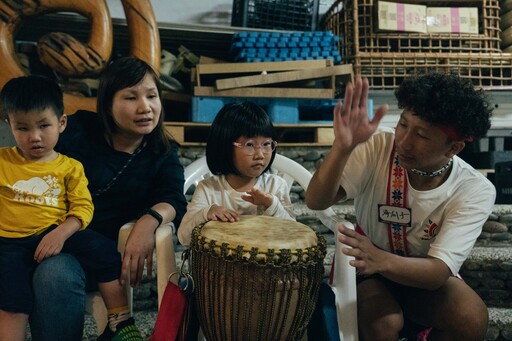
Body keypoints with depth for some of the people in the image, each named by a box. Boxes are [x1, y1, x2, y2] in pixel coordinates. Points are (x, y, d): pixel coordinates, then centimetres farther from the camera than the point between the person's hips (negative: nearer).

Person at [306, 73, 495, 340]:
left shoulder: (475, 192, -21)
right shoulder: (379, 147, -22)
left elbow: (439, 271, -30)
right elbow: (316, 201, -31)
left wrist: (382, 260, -50)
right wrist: (343, 147, -50)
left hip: (427, 275, 1)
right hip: (366, 271, -1)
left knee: (472, 319, -26)